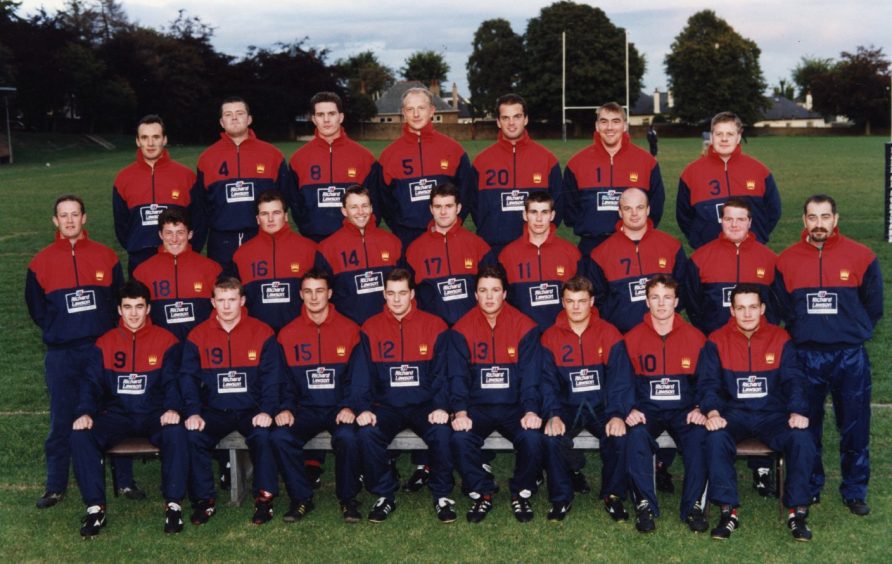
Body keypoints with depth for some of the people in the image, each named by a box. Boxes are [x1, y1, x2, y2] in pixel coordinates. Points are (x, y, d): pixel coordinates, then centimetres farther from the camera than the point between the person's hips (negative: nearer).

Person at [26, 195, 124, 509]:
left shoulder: (105, 256, 4)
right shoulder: (41, 262, 4)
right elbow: (36, 308, 12)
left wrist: (107, 331, 4)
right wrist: (58, 330, 8)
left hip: (103, 349, 0)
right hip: (61, 354, 0)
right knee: (61, 422, 4)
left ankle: (124, 480, 15)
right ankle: (56, 487, 14)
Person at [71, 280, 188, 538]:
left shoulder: (166, 340, 3)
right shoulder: (104, 344, 9)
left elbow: (172, 381, -2)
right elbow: (91, 382, 5)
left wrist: (172, 408, -22)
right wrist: (85, 413, -14)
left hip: (155, 416, -2)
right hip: (116, 415, 2)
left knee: (176, 432, -34)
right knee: (80, 436, -25)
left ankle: (173, 504, -21)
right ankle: (95, 508, -16)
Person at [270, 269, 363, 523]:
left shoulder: (349, 330, 3)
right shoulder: (287, 334, 8)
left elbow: (358, 376, -1)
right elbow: (284, 379, 8)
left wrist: (349, 407, -16)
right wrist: (285, 408, -10)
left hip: (340, 409, -2)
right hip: (305, 409, 2)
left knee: (347, 436, -33)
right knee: (280, 437, -27)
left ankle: (348, 498, -8)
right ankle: (301, 498, -6)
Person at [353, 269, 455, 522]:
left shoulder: (434, 326, 2)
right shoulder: (370, 328, 5)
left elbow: (442, 371, 0)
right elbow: (362, 373, 1)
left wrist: (441, 406, -16)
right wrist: (364, 408, -14)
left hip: (424, 405, -1)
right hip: (386, 406, 1)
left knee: (442, 432, -30)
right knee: (367, 433, -28)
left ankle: (442, 495, -6)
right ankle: (384, 496, -5)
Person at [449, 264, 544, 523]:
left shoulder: (524, 326, -1)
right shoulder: (463, 329, 1)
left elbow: (531, 375, -4)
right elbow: (458, 375, -3)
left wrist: (531, 411, -19)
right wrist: (460, 412, -19)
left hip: (515, 406, 0)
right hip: (477, 406, 1)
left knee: (532, 437, -29)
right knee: (460, 438, -28)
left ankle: (521, 493, 0)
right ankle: (482, 493, -2)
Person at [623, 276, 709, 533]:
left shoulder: (695, 337, 5)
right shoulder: (632, 338, 5)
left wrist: (699, 409, -10)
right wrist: (631, 409, -14)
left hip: (684, 409, 0)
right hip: (646, 409, 0)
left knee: (699, 436, -32)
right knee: (636, 437, -33)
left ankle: (694, 506, -17)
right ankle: (645, 505, -19)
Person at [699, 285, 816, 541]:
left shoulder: (780, 339, 5)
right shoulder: (717, 341, 2)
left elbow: (793, 380, 1)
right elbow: (708, 382, -3)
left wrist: (797, 411, -17)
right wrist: (712, 412, -22)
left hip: (773, 414, 1)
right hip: (733, 413, -1)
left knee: (802, 439, -28)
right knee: (716, 438, -33)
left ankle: (797, 510, -13)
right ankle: (728, 510, -21)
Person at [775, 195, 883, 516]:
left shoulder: (861, 257, -1)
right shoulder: (787, 261, 2)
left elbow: (873, 305, 8)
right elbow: (781, 308, 11)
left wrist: (853, 333, 10)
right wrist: (802, 333, 11)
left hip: (850, 357, -1)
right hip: (805, 357, 1)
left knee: (855, 429, 4)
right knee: (806, 428, 8)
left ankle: (855, 492, 17)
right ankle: (808, 489, 22)